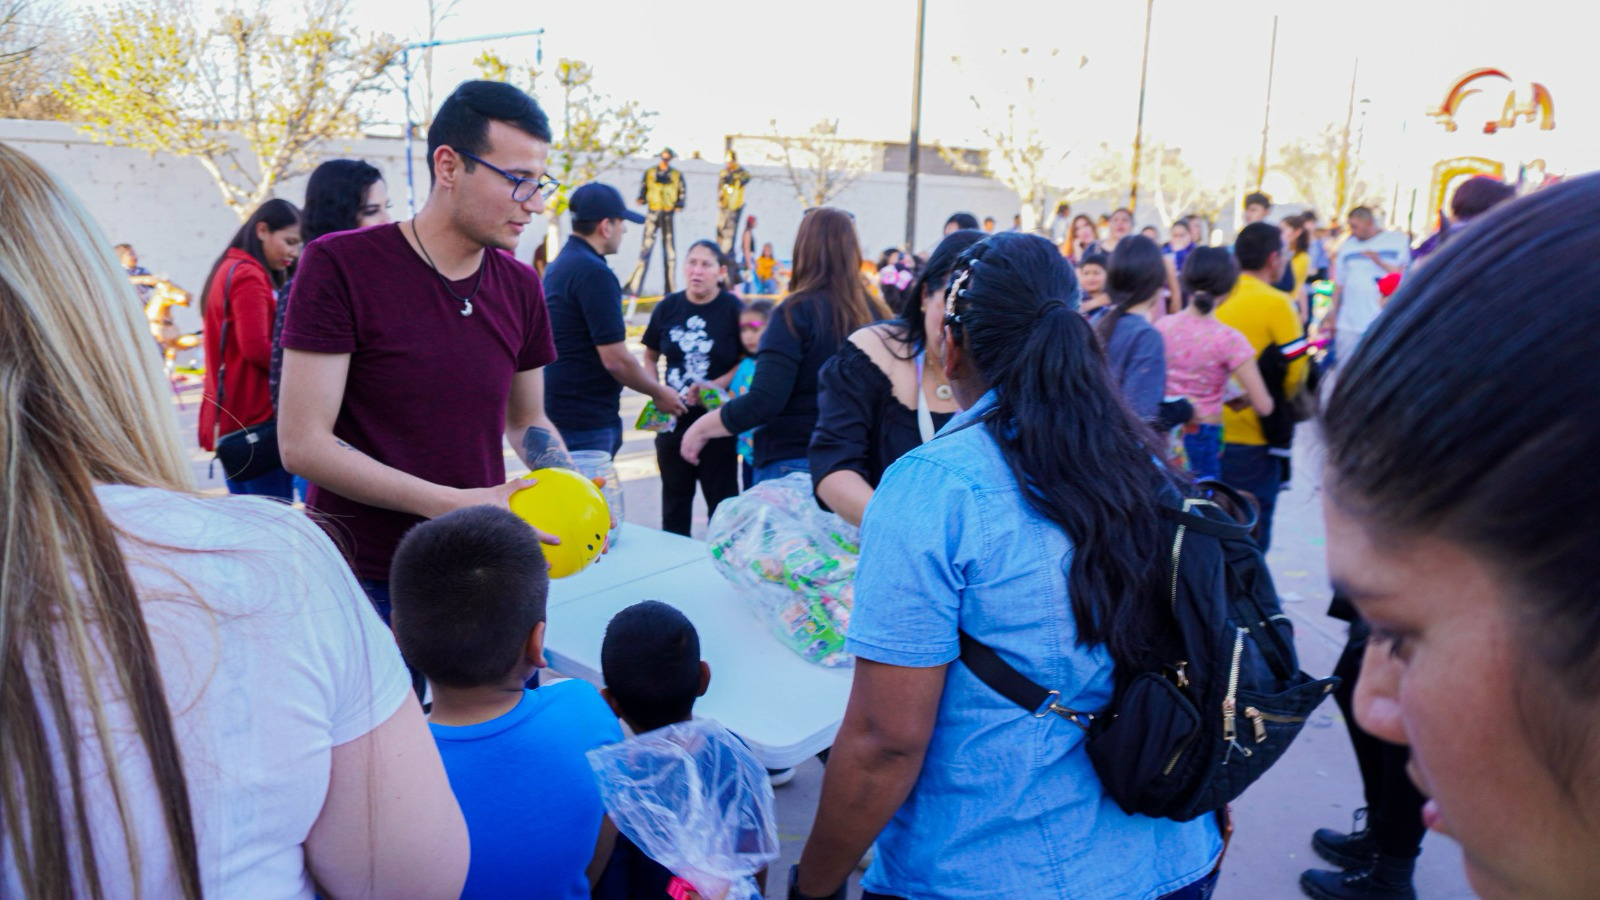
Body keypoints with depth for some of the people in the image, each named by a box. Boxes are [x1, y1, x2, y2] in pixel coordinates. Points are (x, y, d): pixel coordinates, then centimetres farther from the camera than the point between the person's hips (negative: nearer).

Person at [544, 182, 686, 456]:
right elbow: (615, 359, -20)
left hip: (558, 413, 10)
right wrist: (659, 393, -4)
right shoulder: (594, 272, -18)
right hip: (585, 423, -10)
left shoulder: (557, 266, 12)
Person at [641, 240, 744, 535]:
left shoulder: (733, 309, -8)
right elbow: (650, 357, 11)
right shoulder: (668, 307, 2)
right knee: (675, 496, 16)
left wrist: (715, 386, -19)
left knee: (721, 498, 4)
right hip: (673, 417, 4)